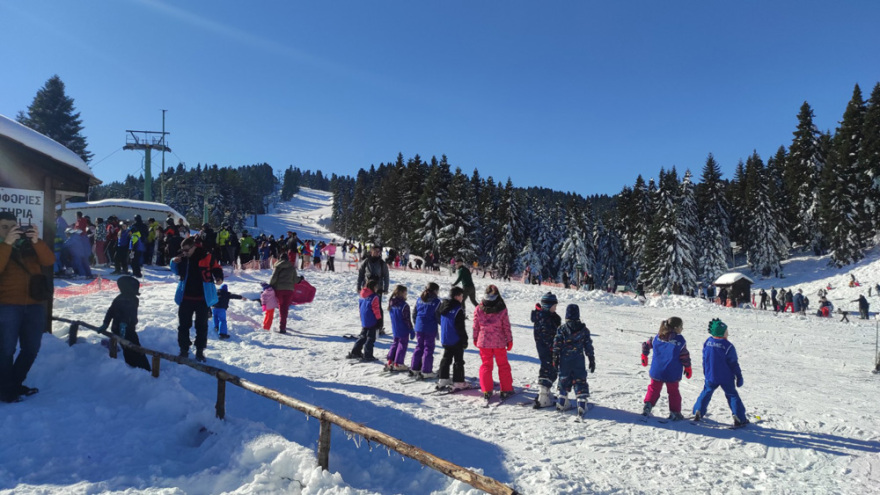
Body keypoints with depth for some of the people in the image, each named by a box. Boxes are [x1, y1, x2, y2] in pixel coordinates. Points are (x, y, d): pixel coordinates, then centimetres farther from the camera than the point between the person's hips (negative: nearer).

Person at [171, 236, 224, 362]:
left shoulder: (206, 257, -11)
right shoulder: (183, 258, 1)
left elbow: (216, 268, 2)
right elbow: (177, 271, 17)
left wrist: (219, 278, -16)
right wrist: (175, 262, -4)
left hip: (202, 298, -3)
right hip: (186, 298, 3)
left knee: (201, 326, 7)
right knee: (184, 325, 8)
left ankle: (200, 351, 18)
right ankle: (184, 349, 21)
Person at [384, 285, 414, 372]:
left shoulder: (391, 304, 2)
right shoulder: (404, 305, -21)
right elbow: (407, 319, -19)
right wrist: (411, 330, -10)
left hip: (395, 330, 7)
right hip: (403, 330, -7)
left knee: (395, 343, 20)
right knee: (402, 345, 5)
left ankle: (390, 361, 19)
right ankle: (398, 364, 8)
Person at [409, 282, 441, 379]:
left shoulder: (419, 299, 6)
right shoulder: (436, 301, -11)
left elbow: (414, 314, 11)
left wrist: (415, 324, 23)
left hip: (419, 328, 5)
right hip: (430, 329, -5)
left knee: (419, 346, 17)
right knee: (428, 348, 2)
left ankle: (414, 368, 21)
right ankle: (426, 371, 4)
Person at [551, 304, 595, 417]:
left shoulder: (561, 329, -3)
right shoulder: (583, 329, -1)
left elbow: (556, 345, -3)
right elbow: (588, 346, 2)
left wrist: (555, 359, 5)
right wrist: (592, 361, 8)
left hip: (565, 361, 1)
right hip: (579, 361, 0)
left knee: (564, 380, 15)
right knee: (580, 382, 3)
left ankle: (561, 403, 19)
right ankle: (582, 405, -7)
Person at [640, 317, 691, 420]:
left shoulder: (657, 337, 0)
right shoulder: (680, 340, -12)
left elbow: (646, 345, 9)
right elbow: (685, 356, -8)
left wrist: (644, 357, 25)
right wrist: (688, 368, 7)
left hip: (656, 372, 3)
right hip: (672, 374, -3)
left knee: (654, 388, 18)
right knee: (673, 392, 14)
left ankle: (647, 405, 5)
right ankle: (675, 412, 16)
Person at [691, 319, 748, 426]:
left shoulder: (707, 342, -1)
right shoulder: (728, 346, -15)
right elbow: (734, 363, -10)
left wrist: (706, 373, 21)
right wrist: (739, 377, -1)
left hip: (710, 376, 4)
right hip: (726, 378, -3)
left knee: (706, 392, 18)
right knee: (732, 395, 7)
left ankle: (698, 412, 14)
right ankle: (739, 418, 5)